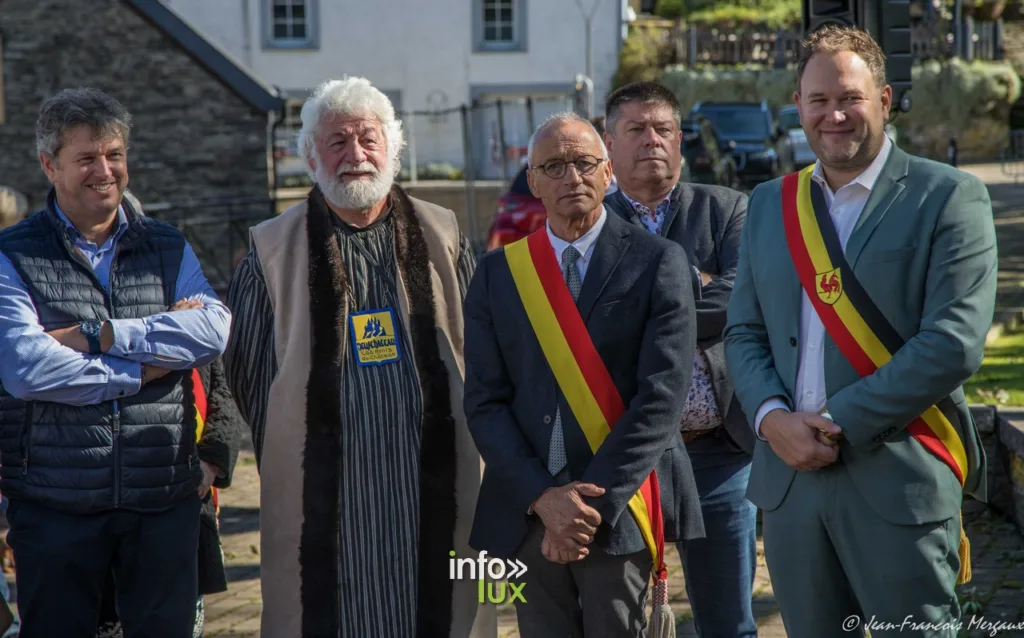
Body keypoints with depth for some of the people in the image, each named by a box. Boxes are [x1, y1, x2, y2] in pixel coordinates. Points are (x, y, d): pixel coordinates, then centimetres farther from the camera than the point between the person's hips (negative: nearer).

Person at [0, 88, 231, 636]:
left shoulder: (169, 249, 9)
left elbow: (215, 330, -10)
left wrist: (97, 336, -15)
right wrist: (144, 369, -12)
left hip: (164, 499, 2)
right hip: (55, 504, -2)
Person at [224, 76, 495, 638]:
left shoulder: (442, 239, 7)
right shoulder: (273, 253, 3)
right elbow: (249, 376, 7)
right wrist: (285, 462, 6)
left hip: (434, 492, 2)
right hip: (323, 500, -1)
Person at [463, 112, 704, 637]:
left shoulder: (656, 262, -1)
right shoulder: (498, 272, 7)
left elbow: (661, 396, -9)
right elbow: (484, 402, 2)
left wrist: (595, 503, -14)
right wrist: (543, 496, -10)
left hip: (621, 511, -2)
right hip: (526, 513, 2)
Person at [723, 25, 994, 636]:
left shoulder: (949, 197, -5)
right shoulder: (769, 204, 12)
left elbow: (954, 344, -14)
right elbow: (744, 333, 12)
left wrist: (837, 421, -15)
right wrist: (773, 417, -8)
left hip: (899, 480, -4)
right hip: (790, 474, 5)